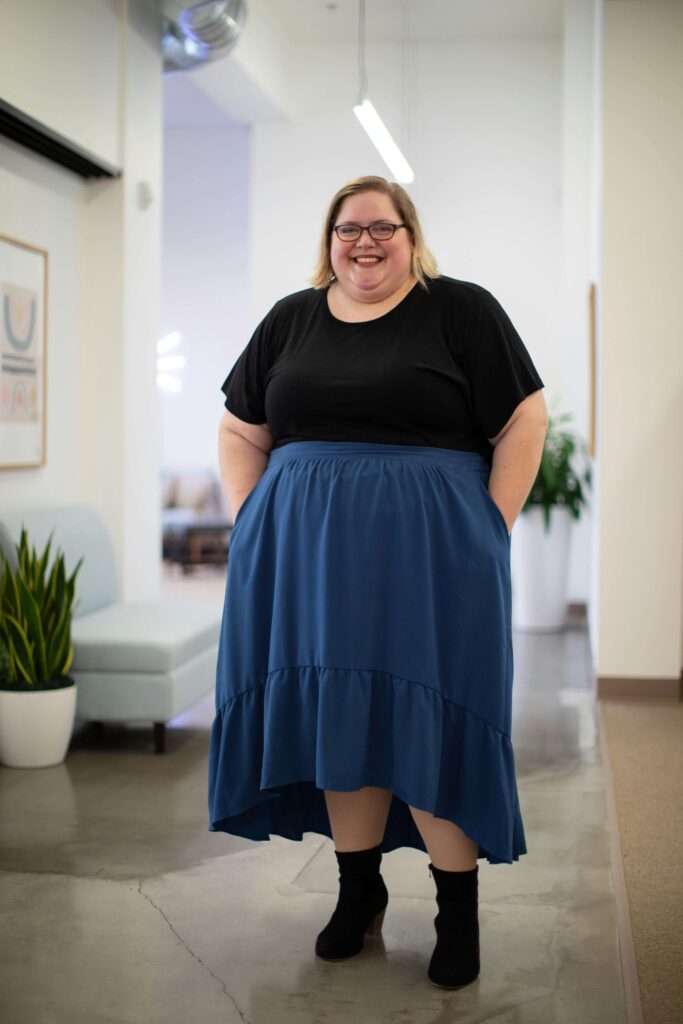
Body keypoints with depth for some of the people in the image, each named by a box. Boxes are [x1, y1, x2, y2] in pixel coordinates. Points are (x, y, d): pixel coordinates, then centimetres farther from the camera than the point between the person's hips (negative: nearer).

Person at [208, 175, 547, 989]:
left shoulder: (462, 310, 1)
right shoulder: (290, 320, 12)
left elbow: (524, 422, -2)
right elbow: (240, 433, 15)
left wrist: (489, 530, -8)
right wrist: (251, 525, 4)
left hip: (428, 556, -4)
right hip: (309, 554, 4)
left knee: (434, 725, -1)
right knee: (334, 715, 8)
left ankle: (458, 912, 12)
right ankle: (358, 892, 24)